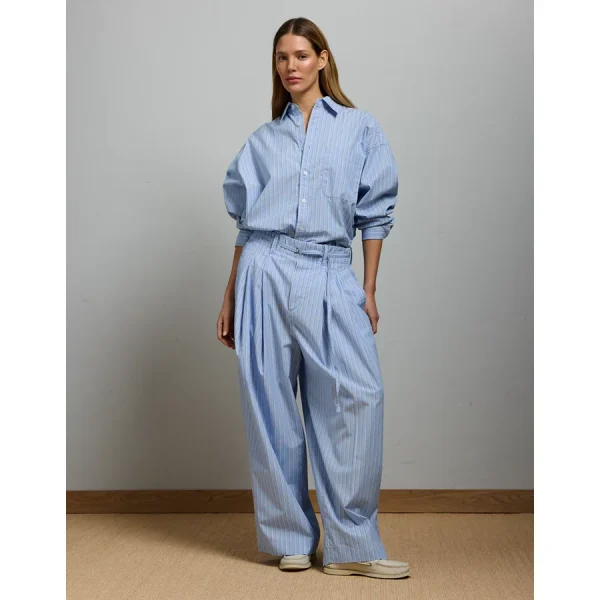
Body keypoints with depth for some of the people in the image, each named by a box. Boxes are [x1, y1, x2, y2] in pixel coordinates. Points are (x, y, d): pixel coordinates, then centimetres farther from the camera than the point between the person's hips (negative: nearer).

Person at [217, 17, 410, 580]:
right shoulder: (263, 139, 16)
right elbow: (245, 221, 16)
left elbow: (375, 214, 8)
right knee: (270, 406, 0)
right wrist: (230, 298, 13)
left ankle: (352, 545, -6)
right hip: (266, 271, 2)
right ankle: (290, 539, 11)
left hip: (331, 276, -1)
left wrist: (369, 291, 3)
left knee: (359, 395, -14)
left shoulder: (360, 128, 11)